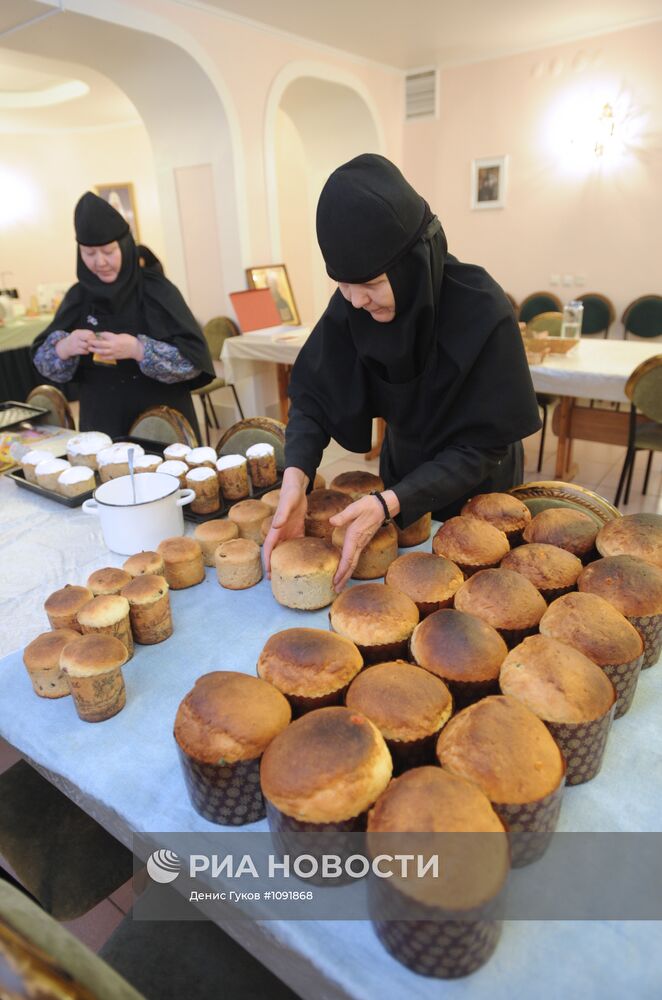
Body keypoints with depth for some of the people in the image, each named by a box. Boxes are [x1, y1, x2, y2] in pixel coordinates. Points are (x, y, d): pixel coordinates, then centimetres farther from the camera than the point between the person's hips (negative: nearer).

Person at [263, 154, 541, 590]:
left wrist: (390, 503, -41)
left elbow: (480, 447, -28)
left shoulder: (482, 312, -31)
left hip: (477, 490, -3)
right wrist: (296, 474, -35)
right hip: (403, 472, 4)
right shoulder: (348, 305, -19)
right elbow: (313, 395, -15)